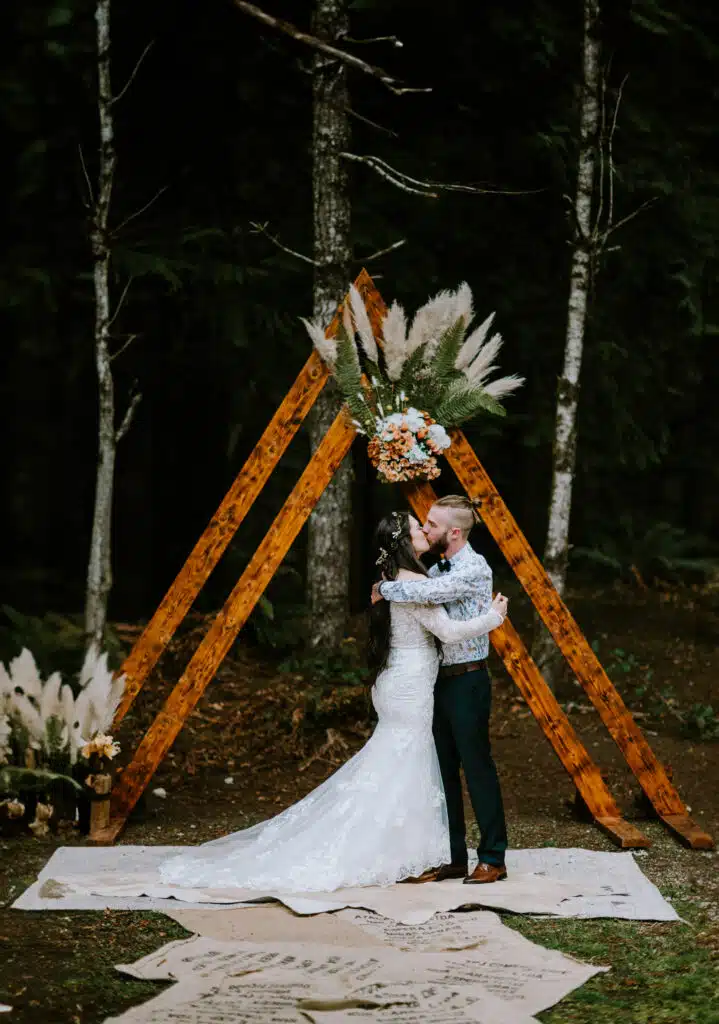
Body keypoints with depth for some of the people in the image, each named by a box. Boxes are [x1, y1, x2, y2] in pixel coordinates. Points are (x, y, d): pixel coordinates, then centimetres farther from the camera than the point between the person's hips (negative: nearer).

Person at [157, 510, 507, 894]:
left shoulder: (396, 581, 12)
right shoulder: (414, 583, -18)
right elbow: (450, 632, -22)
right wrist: (493, 617, -11)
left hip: (396, 686, 10)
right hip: (409, 691, -10)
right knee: (398, 774, -6)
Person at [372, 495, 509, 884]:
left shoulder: (474, 569, -15)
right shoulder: (439, 569, 13)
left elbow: (427, 593, -28)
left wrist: (384, 589, -14)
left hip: (467, 681, -9)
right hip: (440, 681, 9)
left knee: (477, 769, -4)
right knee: (443, 771, 9)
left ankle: (492, 859, 3)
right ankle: (453, 858, 15)